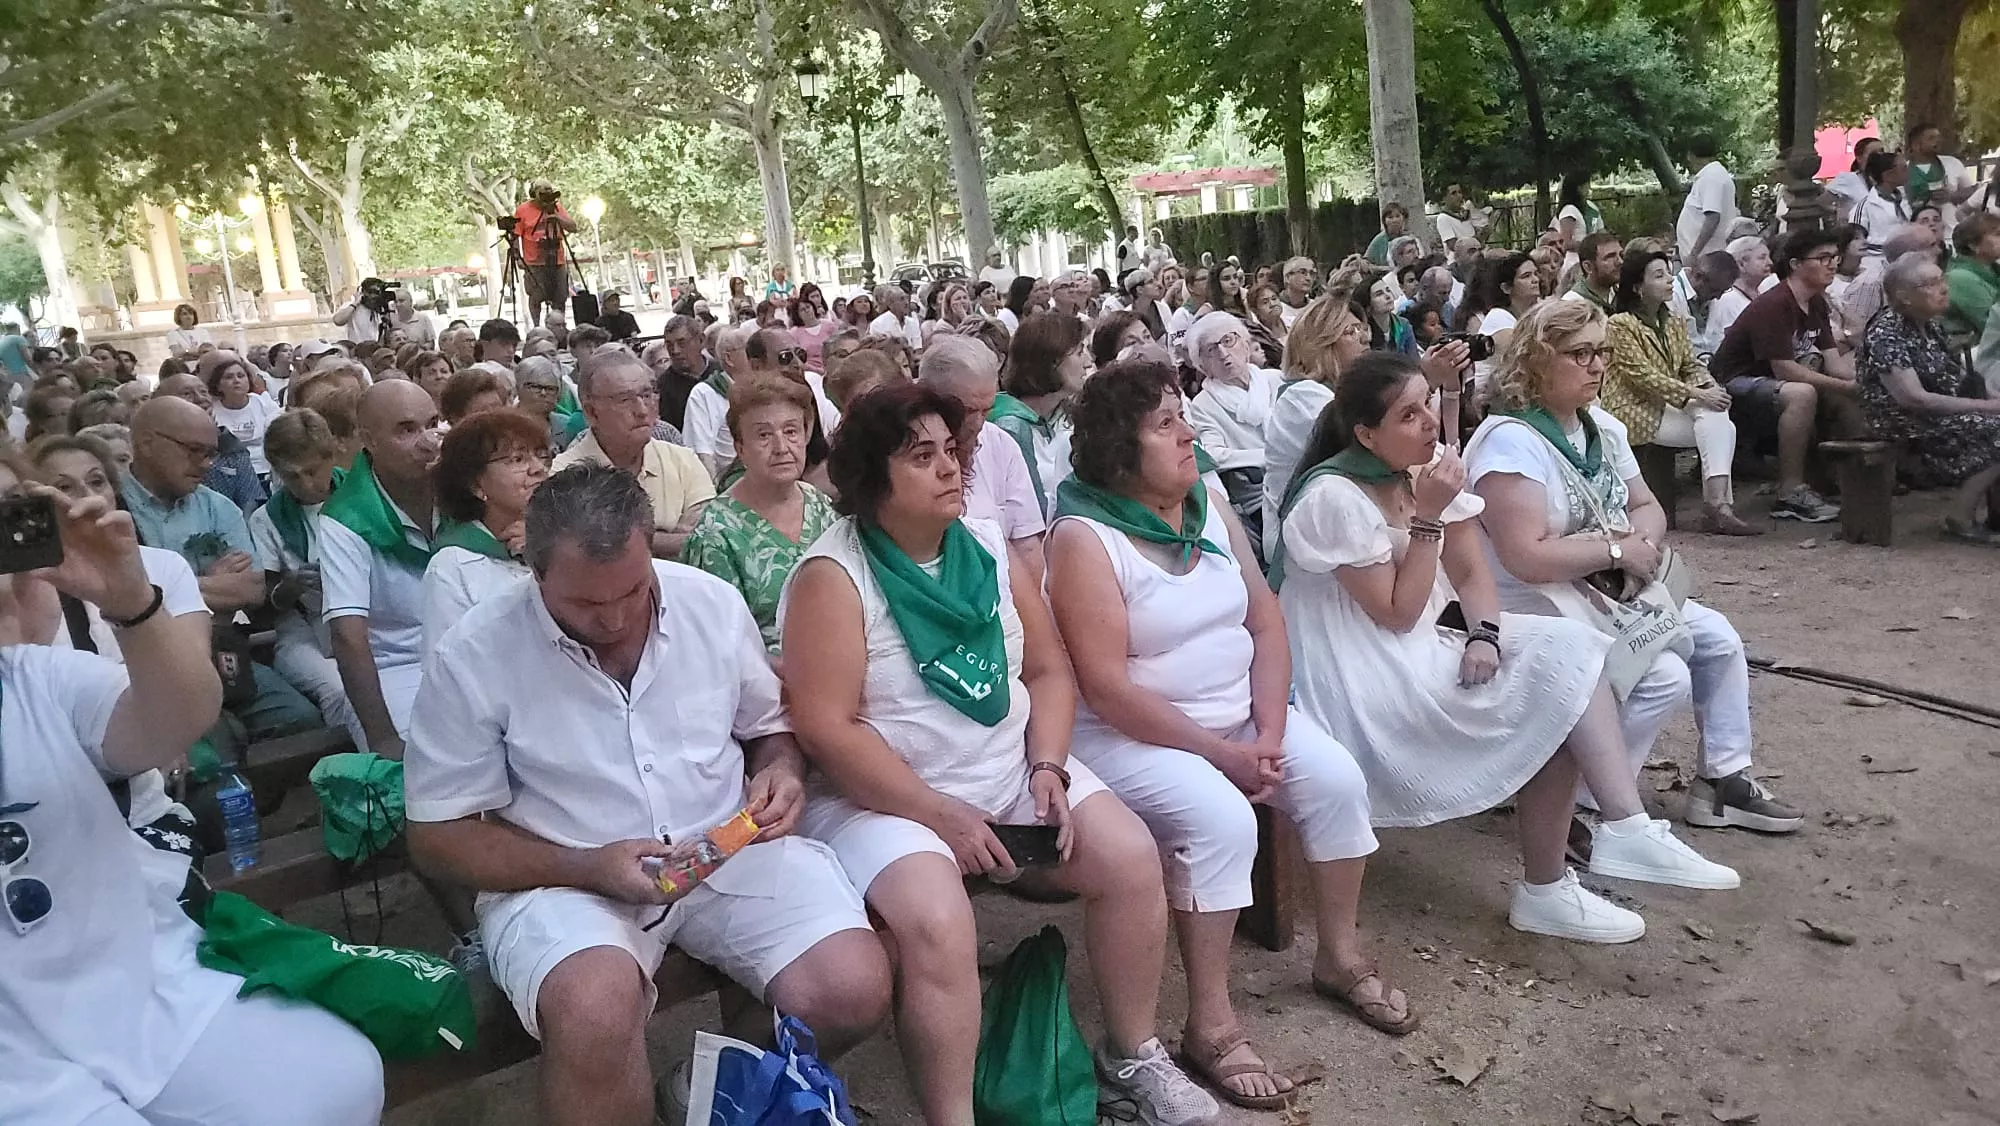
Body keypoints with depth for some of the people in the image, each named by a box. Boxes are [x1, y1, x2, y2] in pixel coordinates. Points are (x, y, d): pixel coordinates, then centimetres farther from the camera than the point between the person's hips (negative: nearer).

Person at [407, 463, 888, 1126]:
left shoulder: (714, 603, -1)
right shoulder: (473, 659, -10)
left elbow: (769, 726, 15)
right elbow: (440, 837, -5)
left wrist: (781, 773, -9)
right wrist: (588, 869, -18)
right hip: (563, 877, -3)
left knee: (853, 990, -18)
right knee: (596, 1008, -37)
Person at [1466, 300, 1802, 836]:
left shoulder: (1601, 427, 9)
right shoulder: (1511, 439, -22)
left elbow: (1648, 508, 15)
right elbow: (1526, 558, -30)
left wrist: (1641, 540, -9)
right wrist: (1617, 551, -18)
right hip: (1537, 609, -10)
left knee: (1718, 638, 6)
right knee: (1664, 676, -22)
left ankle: (1724, 779, 22)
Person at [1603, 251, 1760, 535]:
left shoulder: (1673, 324, 19)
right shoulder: (1619, 324, -8)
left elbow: (1691, 366, 12)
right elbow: (1643, 376, -16)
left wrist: (1709, 388, -12)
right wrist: (1697, 394, -22)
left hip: (1668, 406, 7)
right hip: (1636, 412, -7)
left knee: (1720, 423, -22)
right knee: (1714, 423, -21)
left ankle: (1718, 505, -28)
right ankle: (1718, 506, -22)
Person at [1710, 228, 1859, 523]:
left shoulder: (1817, 304, 10)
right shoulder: (1773, 305, -20)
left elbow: (1834, 364, 6)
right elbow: (1785, 370, -25)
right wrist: (1846, 385, -21)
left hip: (1769, 386, 10)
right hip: (1734, 385, -10)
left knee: (1848, 397, 1)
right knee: (1801, 394, -34)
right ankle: (1791, 494, -29)